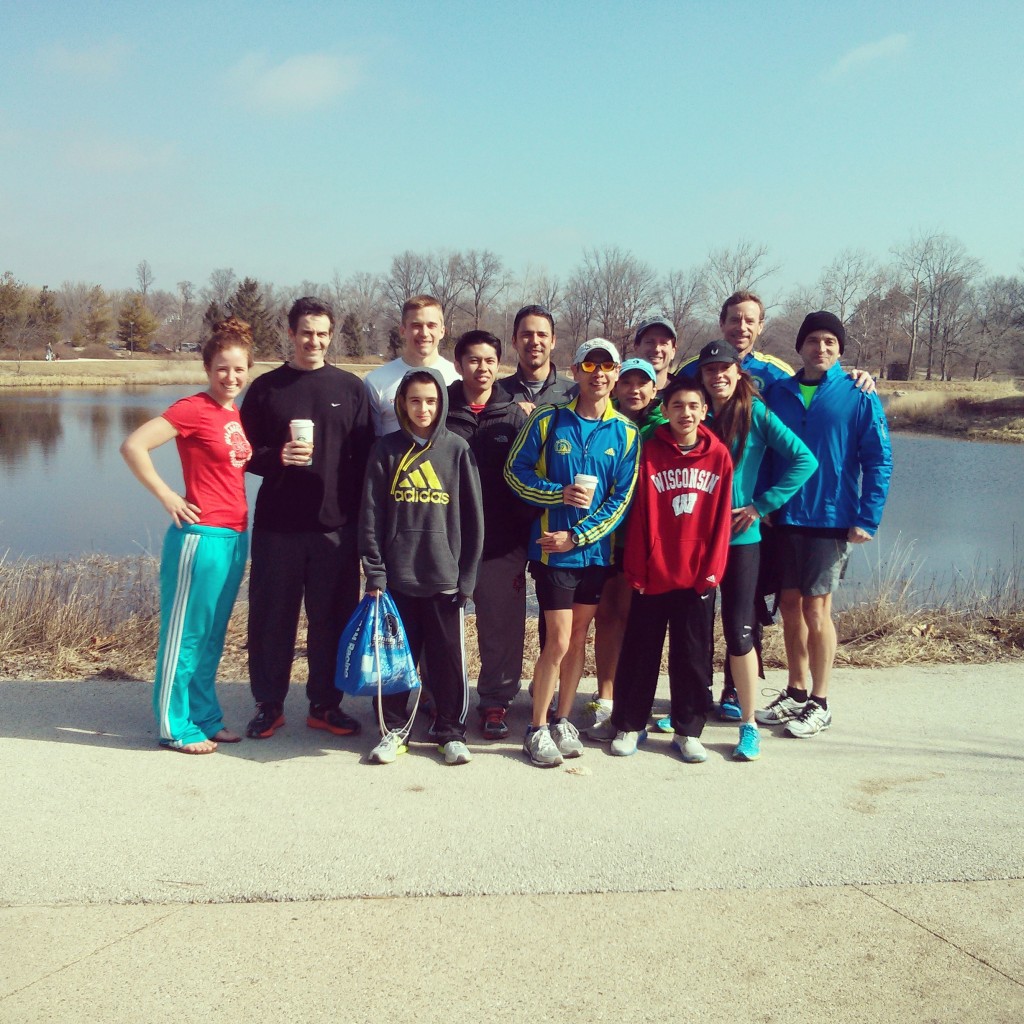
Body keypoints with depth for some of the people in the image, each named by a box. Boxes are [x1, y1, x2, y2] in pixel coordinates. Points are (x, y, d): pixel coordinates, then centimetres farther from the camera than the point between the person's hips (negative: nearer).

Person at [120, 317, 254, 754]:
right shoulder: (194, 409, -11)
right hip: (202, 535, -8)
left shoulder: (234, 414, 12)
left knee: (211, 637, 16)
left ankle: (206, 719, 27)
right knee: (184, 636, 3)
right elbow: (133, 446, -18)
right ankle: (176, 728, 14)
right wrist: (167, 497, -14)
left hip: (235, 536, 8)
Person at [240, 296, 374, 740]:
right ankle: (268, 705, 19)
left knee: (332, 619, 6)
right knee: (271, 618, 5)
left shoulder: (350, 387, 7)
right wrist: (277, 457, -16)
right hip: (276, 525, 0)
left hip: (337, 526, 1)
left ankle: (325, 704, 20)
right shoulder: (266, 388, 5)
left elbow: (364, 457, 6)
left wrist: (361, 516, 0)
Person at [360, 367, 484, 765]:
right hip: (397, 575, 1)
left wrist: (467, 575, -1)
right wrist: (374, 571, -4)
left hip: (444, 576, 0)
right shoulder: (386, 450, 4)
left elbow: (472, 517, 3)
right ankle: (394, 729, 22)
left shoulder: (457, 450, 2)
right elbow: (370, 514, 2)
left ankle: (451, 731, 20)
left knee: (449, 658, 6)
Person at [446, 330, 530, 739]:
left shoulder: (514, 417, 6)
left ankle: (496, 701, 20)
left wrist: (525, 536, 0)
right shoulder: (442, 412, 3)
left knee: (503, 628, 5)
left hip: (502, 547, 1)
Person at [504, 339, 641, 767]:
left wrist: (576, 536, -11)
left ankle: (563, 721, 26)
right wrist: (560, 494, -16)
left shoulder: (626, 434, 2)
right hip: (551, 549, -3)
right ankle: (537, 729, 10)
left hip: (596, 551, 3)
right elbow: (515, 472, -1)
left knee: (578, 639, 12)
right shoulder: (547, 421, -3)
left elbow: (621, 499, -2)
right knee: (559, 641, -5)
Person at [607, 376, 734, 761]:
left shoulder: (719, 455, 1)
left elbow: (722, 518, 1)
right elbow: (640, 514, -4)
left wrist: (712, 569, -4)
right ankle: (629, 725, 20)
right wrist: (637, 569, -7)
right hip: (653, 575, -1)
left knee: (694, 656, 8)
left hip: (698, 577, 1)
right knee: (640, 653, 8)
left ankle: (687, 730, 20)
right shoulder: (650, 452, -2)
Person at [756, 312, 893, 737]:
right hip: (784, 519, 4)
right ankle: (796, 693, 24)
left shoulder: (859, 397, -5)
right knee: (790, 606, 10)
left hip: (831, 521, -4)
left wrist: (867, 519, -10)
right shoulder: (778, 393, 5)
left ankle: (819, 703, 12)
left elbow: (879, 461, -5)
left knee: (815, 610, -1)